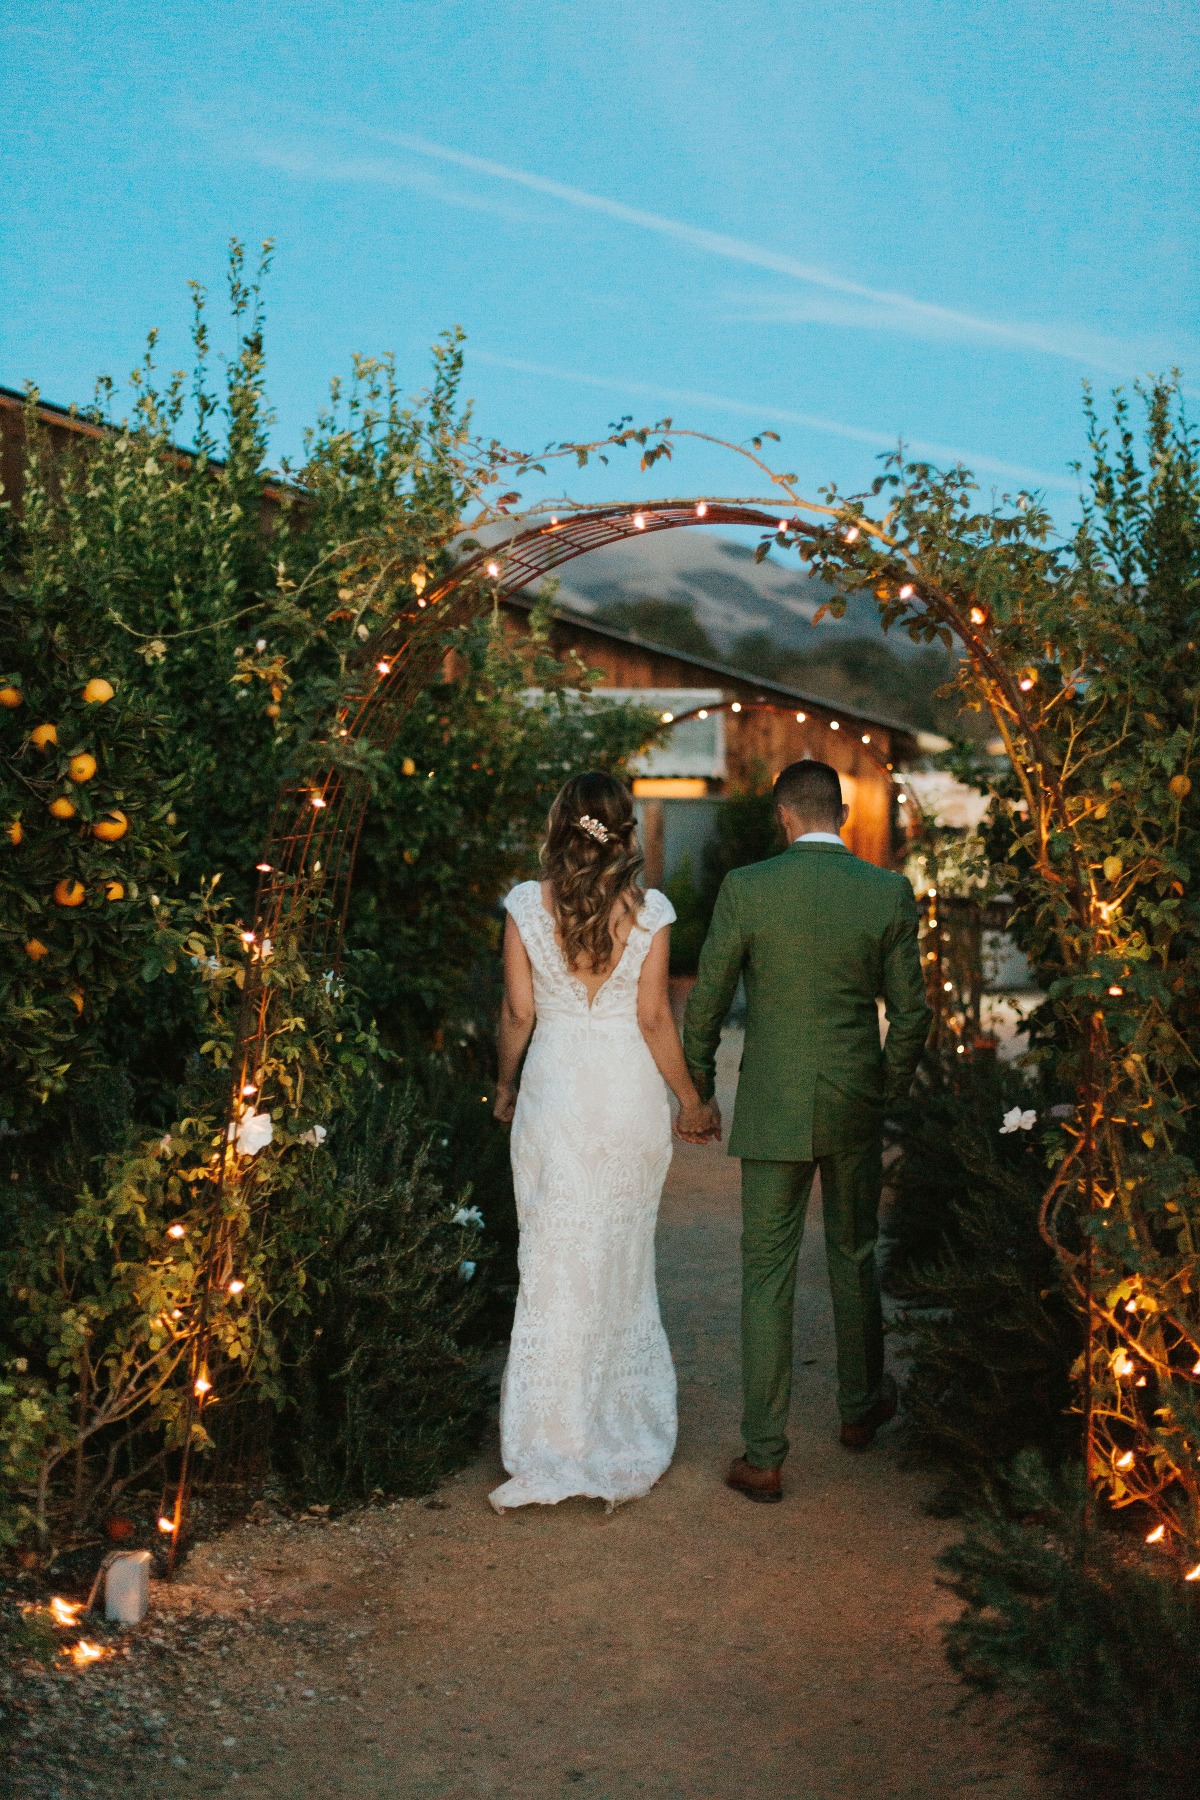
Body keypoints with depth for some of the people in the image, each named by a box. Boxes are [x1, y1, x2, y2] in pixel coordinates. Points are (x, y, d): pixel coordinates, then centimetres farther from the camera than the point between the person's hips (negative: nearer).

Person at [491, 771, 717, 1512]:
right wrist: (691, 1101, 6)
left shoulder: (527, 905, -6)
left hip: (553, 1092, 0)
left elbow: (518, 1011, -2)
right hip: (630, 1094, 0)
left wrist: (504, 1087, 14)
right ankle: (622, 1436, 26)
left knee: (554, 1263, 8)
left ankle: (553, 1447, 13)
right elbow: (654, 1018, -6)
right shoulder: (650, 911, -8)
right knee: (622, 1262, 14)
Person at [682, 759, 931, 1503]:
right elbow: (911, 1011, 0)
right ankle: (860, 1406, 39)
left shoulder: (746, 888, -10)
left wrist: (699, 1092, 10)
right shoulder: (890, 893, -5)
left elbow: (707, 1001, -5)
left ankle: (764, 1457, 8)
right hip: (856, 1106, 2)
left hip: (773, 1109, -2)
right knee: (854, 1254, 21)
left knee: (768, 1273, 4)